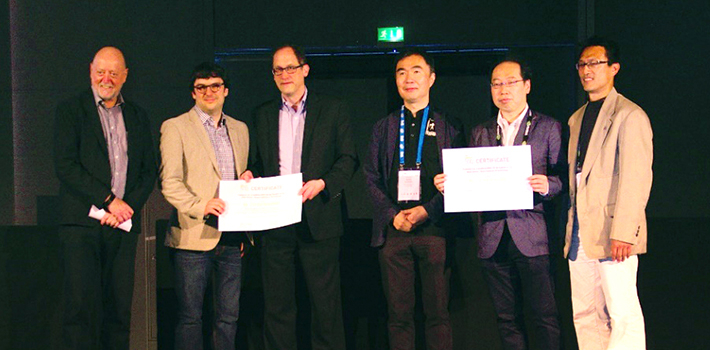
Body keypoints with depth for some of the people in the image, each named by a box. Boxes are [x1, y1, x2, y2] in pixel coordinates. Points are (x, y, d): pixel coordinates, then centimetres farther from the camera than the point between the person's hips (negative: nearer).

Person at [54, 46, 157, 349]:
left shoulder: (138, 116, 15)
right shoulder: (70, 110, 4)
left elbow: (149, 172, 13)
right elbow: (65, 165, -7)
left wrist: (128, 206, -4)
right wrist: (108, 200, -12)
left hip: (123, 224, 4)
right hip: (82, 223, -4)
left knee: (119, 308, 5)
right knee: (81, 306, -7)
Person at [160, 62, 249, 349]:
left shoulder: (240, 129, 16)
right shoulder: (175, 127, 1)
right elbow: (170, 183, -7)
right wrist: (201, 206, -23)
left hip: (232, 237, 5)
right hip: (195, 237, -4)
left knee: (229, 316, 8)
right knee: (190, 317, 0)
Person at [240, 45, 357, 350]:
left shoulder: (333, 110, 5)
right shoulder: (262, 115, 15)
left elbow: (348, 159, 1)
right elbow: (257, 162, 20)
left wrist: (323, 183, -15)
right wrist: (249, 174, -3)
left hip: (318, 219, -3)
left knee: (325, 302, 1)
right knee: (276, 304, 7)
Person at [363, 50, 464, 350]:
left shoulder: (449, 126, 9)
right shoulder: (383, 128, 16)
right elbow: (372, 177, 11)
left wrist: (427, 210, -11)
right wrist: (393, 214, -5)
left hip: (434, 227, -2)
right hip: (393, 229, 2)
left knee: (438, 312, 0)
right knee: (398, 314, 3)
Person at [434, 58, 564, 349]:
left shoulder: (548, 128, 6)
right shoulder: (480, 133, 17)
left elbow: (564, 177, 1)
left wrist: (548, 185, -20)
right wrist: (448, 184, -4)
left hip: (532, 237, -4)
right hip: (493, 239, 4)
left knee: (544, 315, -4)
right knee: (507, 319, 8)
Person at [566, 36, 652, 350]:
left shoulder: (630, 115, -6)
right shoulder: (576, 119, 19)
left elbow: (636, 179, -14)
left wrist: (623, 232, -21)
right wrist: (569, 226, 12)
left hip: (610, 234, -8)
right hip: (579, 235, 8)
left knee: (624, 316, -8)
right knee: (585, 315, 10)